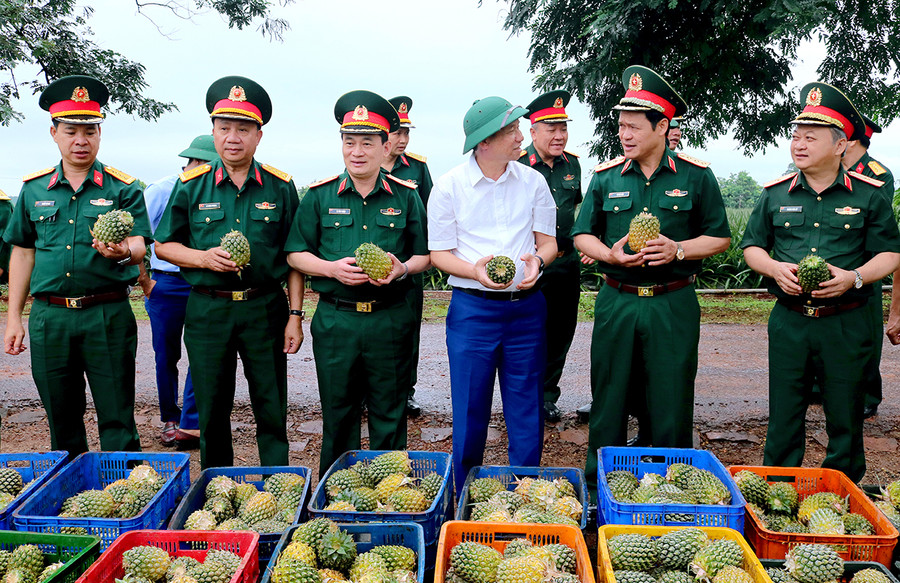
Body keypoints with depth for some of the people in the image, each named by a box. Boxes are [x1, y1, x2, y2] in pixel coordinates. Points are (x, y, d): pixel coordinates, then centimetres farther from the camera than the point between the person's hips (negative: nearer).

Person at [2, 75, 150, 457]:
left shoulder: (123, 188, 1)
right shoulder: (33, 189, 10)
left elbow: (139, 245, -9)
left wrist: (123, 250, -34)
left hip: (108, 316, -3)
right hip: (49, 317, 3)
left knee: (117, 424, 1)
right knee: (62, 424, 14)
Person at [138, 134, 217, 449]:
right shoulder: (159, 191, -3)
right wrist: (145, 283, -4)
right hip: (166, 284, -2)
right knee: (166, 356, 8)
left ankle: (190, 426, -1)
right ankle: (170, 419, 24)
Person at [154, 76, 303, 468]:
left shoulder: (280, 187, 2)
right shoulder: (191, 186, 3)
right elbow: (163, 245, 9)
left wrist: (295, 314, -2)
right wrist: (204, 258, -11)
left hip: (265, 308, 0)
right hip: (207, 311, 1)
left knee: (272, 412, 5)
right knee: (211, 414, 11)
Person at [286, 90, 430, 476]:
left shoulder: (406, 196, 5)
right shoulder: (319, 196, 4)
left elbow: (425, 255, 9)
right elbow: (296, 254, 6)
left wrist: (403, 268, -13)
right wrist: (332, 268, -12)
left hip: (390, 320, 0)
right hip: (334, 319, 0)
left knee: (389, 416, 9)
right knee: (337, 416, 11)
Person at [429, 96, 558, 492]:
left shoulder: (533, 181, 6)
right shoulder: (449, 187, -2)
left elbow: (549, 241, 9)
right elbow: (439, 253, -1)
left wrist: (537, 259, -14)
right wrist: (475, 270, -20)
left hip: (526, 307, 2)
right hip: (472, 308, -2)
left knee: (527, 412, 9)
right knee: (469, 411, 5)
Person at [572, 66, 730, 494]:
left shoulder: (696, 177, 1)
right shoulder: (605, 177, 5)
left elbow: (719, 237, 5)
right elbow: (583, 235, 10)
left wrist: (678, 249, -13)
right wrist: (609, 253, -11)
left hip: (673, 304, -1)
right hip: (616, 302, 2)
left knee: (670, 404, 6)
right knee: (609, 401, 8)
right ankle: (599, 486, 24)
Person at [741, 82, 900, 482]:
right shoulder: (775, 194, 5)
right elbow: (752, 246, 12)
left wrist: (853, 278, -16)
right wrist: (775, 269, -9)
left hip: (846, 325, -1)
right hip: (789, 321, 1)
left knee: (845, 421, 9)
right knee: (783, 419, 8)